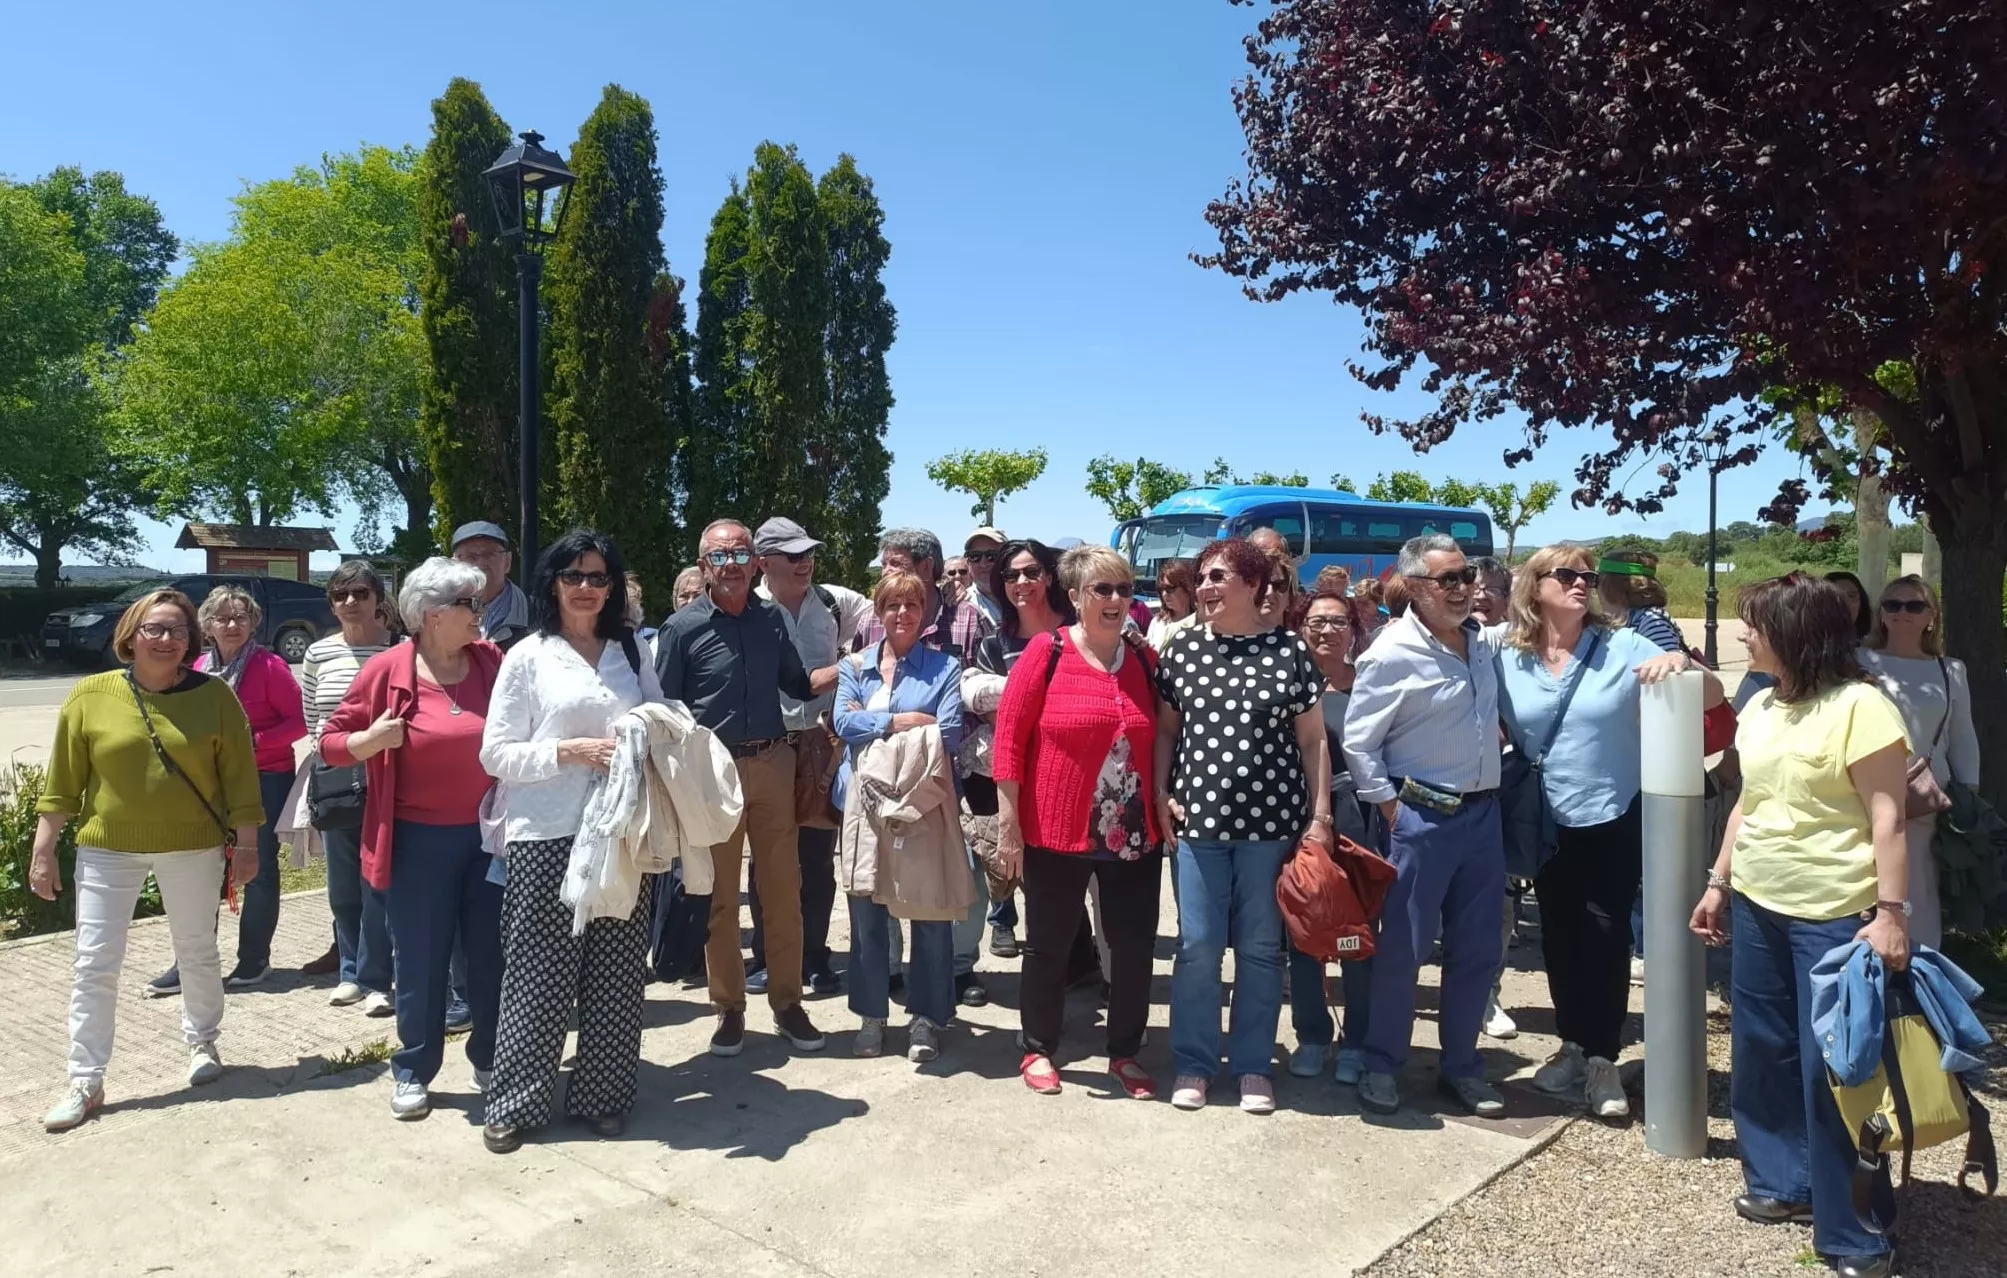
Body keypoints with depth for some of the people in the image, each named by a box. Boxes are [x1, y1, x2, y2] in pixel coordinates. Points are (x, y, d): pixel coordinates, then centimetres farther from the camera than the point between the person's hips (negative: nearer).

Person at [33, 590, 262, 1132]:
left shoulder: (214, 696, -7)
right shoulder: (90, 696, -5)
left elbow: (238, 776, -4)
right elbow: (63, 782, 0)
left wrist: (245, 844, -4)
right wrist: (44, 849, 0)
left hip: (193, 847, 0)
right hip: (107, 849, 1)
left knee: (197, 952, 14)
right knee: (94, 964, 3)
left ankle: (202, 1042, 35)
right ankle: (85, 1082, 13)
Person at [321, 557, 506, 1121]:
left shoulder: (494, 661, 0)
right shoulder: (387, 670, -6)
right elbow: (332, 742, 1)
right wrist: (372, 738, -18)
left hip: (490, 832, 2)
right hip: (418, 839, -2)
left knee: (493, 955, 11)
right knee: (422, 961, 8)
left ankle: (491, 1061, 29)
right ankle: (413, 1071, 25)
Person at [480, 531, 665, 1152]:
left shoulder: (632, 655, 13)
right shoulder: (528, 656, 2)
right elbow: (495, 753, -3)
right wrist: (570, 751, -15)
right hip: (547, 835, -3)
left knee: (615, 973, 8)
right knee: (538, 973, 2)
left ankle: (603, 1095, 22)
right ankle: (515, 1102, 17)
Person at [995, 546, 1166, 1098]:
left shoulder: (1142, 659, 4)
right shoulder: (1047, 650, -9)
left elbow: (1160, 742, 12)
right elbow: (1010, 733, -9)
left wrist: (1163, 808, 10)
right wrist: (1008, 819, -11)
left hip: (1134, 834, 4)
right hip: (1056, 831, -3)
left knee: (1134, 947, 11)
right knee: (1049, 946, 12)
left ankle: (1125, 1052, 29)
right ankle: (1038, 1049, 30)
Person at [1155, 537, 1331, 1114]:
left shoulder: (1290, 650, -2)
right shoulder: (1183, 649, 3)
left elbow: (1313, 740, 2)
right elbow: (1166, 729, 10)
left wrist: (1320, 816, -2)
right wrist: (1161, 795, 1)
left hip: (1271, 819, -1)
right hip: (1199, 818, 1)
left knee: (1261, 948, 9)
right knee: (1198, 947, 6)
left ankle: (1254, 1065, 23)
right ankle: (1194, 1063, 21)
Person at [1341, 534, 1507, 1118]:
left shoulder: (1481, 641, 6)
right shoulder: (1393, 654, -14)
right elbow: (1358, 743, -12)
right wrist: (1390, 808, -13)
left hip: (1482, 812, 6)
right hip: (1420, 817, -6)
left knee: (1478, 949, 12)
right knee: (1402, 947, 2)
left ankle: (1461, 1066, 27)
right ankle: (1382, 1065, 19)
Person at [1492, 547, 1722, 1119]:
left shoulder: (1622, 647, -10)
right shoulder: (1504, 651, -6)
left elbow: (1712, 696, -9)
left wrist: (1683, 663, -29)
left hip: (1613, 820, -2)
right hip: (1547, 824, 2)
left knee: (1606, 936, 2)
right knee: (1558, 936, 14)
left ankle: (1602, 1059, 15)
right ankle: (1574, 1045, 31)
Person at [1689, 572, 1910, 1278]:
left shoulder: (1861, 705, -14)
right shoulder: (1758, 707, 8)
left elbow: (1887, 819, -15)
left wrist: (1891, 912, -20)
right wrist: (1718, 883, 16)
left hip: (1834, 916, -7)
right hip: (1756, 908, 7)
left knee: (1831, 1068, 0)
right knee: (1762, 1052, 15)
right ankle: (1783, 1181, 31)